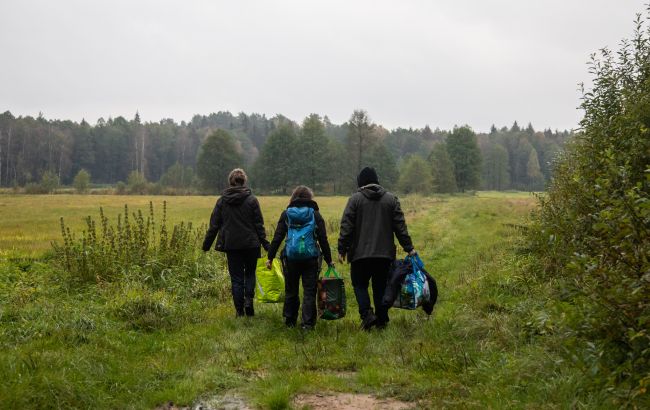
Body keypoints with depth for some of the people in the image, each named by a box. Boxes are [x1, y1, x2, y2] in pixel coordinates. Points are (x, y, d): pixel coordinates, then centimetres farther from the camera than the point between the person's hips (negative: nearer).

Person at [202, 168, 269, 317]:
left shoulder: (222, 200, 1)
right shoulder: (251, 200, -4)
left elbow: (214, 225, 2)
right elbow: (259, 225, -4)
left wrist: (206, 245, 9)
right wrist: (265, 244, 1)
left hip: (231, 245, 1)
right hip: (250, 244, -1)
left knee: (236, 277, 7)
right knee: (250, 273, 16)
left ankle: (239, 310, 6)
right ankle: (248, 299, -6)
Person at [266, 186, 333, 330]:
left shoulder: (286, 214, 5)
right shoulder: (315, 214, 3)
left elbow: (277, 237, 2)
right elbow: (323, 239, 2)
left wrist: (270, 257, 8)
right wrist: (329, 260, 9)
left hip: (291, 258, 1)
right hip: (311, 257, -1)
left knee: (291, 291, 13)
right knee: (309, 291, 3)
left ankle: (290, 321, 19)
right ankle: (308, 322, 0)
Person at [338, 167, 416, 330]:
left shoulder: (355, 199, -2)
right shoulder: (391, 199, 7)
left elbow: (346, 226, -6)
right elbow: (400, 226, 5)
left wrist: (342, 249, -2)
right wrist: (409, 248, 7)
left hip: (361, 253, -3)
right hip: (385, 253, 3)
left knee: (360, 284, 8)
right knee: (381, 286, 11)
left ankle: (367, 314, -10)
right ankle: (382, 319, 12)